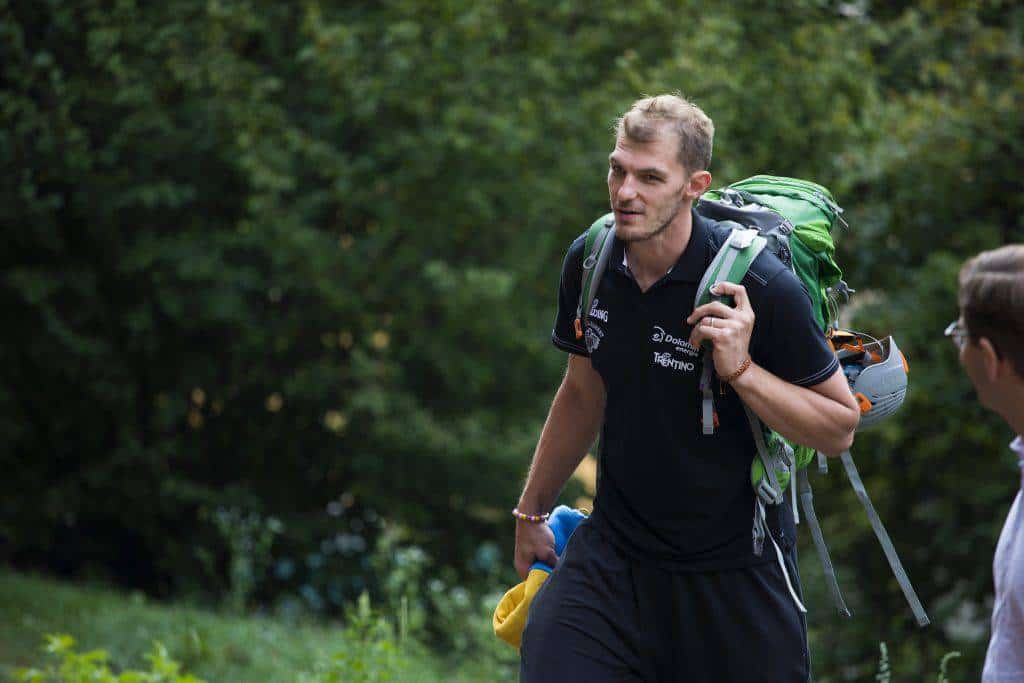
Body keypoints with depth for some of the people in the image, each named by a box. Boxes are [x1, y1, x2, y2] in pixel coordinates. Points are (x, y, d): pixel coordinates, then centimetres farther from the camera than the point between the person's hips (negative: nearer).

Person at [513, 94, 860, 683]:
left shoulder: (761, 288, -18)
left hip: (734, 565, -3)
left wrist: (740, 369, -25)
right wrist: (532, 511, 25)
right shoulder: (590, 263, -2)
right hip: (613, 552, 3)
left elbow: (840, 429, -11)